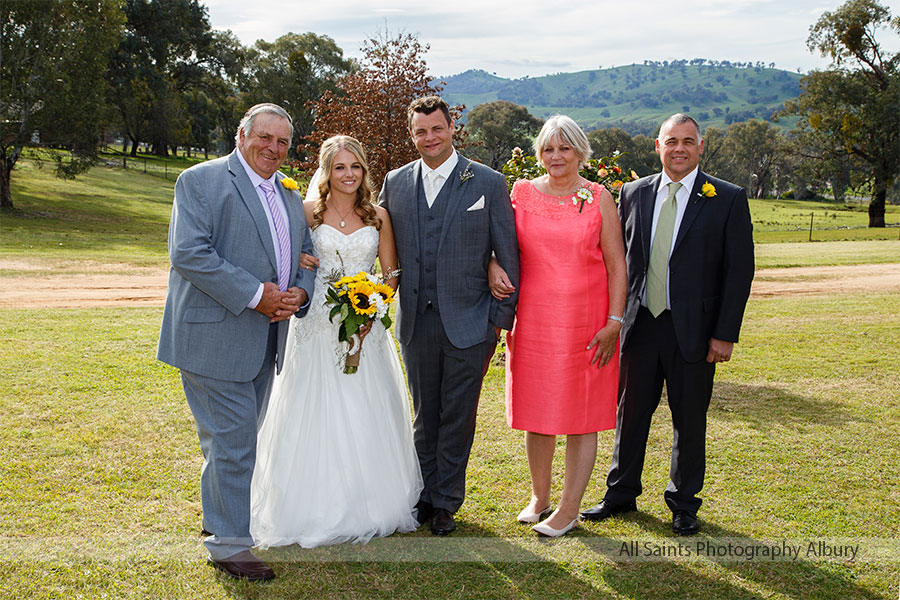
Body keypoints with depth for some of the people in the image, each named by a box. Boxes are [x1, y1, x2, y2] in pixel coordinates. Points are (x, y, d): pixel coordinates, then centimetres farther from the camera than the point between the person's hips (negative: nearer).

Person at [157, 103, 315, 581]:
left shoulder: (289, 193, 15)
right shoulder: (201, 181, -8)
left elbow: (307, 253, 17)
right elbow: (188, 253, -19)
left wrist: (299, 293, -6)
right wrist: (255, 295, -21)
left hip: (264, 339, 8)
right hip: (216, 336, -8)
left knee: (241, 436, 18)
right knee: (232, 439, -4)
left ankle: (219, 519, 36)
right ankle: (229, 543, 9)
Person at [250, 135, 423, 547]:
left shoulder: (378, 216, 6)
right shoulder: (307, 211, 1)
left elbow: (391, 274, 7)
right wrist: (298, 261, -16)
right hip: (316, 326, -2)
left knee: (365, 417, 5)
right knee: (316, 417, -1)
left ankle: (367, 507, 19)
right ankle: (317, 510, 12)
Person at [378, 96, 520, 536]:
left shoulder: (488, 183, -3)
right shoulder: (395, 183, 7)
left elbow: (507, 255, -2)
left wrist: (502, 316, -5)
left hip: (469, 324, -3)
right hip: (417, 323, 3)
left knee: (457, 418, 7)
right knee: (425, 415, 15)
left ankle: (446, 502, 22)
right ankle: (424, 496, 29)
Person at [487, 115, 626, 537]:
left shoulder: (599, 199, -1)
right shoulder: (522, 192, 5)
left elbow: (616, 266, -2)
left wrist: (614, 322, -8)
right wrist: (493, 265, -6)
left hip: (585, 323, -2)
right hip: (532, 320, 2)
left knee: (581, 417, 4)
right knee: (536, 413, 11)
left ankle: (569, 509, 16)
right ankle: (539, 498, 28)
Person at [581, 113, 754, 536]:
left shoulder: (728, 199, -3)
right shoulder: (633, 193, 6)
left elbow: (739, 271, -4)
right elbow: (619, 259, 10)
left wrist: (725, 334, -9)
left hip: (694, 330, -2)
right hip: (640, 325, 3)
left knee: (689, 420, 9)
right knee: (630, 412, 12)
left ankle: (683, 504, 27)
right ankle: (621, 493, 30)